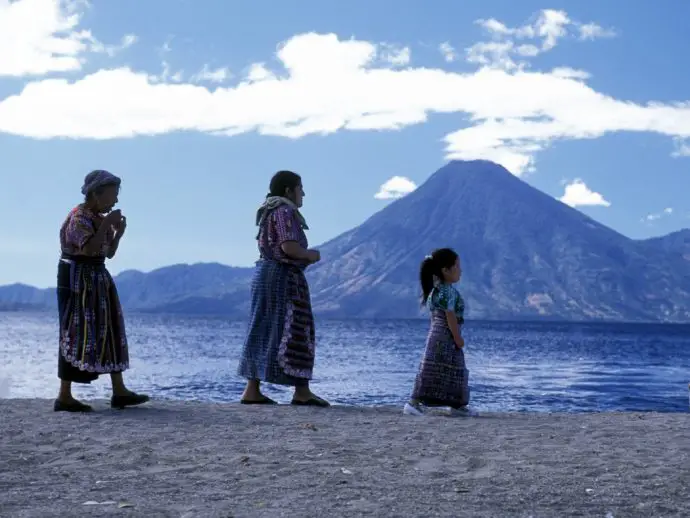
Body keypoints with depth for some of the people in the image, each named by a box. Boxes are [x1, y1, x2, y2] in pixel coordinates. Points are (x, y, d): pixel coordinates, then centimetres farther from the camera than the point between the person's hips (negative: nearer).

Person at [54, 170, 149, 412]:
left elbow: (109, 253, 16)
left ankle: (119, 392, 13)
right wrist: (106, 224, -22)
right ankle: (64, 397, -5)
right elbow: (90, 249, -28)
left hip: (97, 280, 10)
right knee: (76, 334, -9)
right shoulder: (78, 217, -15)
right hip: (77, 279, -10)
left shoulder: (99, 218, 12)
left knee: (110, 331, 9)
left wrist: (119, 233, 1)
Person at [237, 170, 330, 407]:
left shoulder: (269, 212, 20)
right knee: (293, 332, -7)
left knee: (263, 332, 7)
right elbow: (289, 247, -22)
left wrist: (305, 256, 12)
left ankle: (252, 390, 5)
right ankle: (302, 392, -6)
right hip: (283, 276, -10)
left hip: (266, 272, 10)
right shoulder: (284, 211, -12)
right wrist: (311, 255, -6)